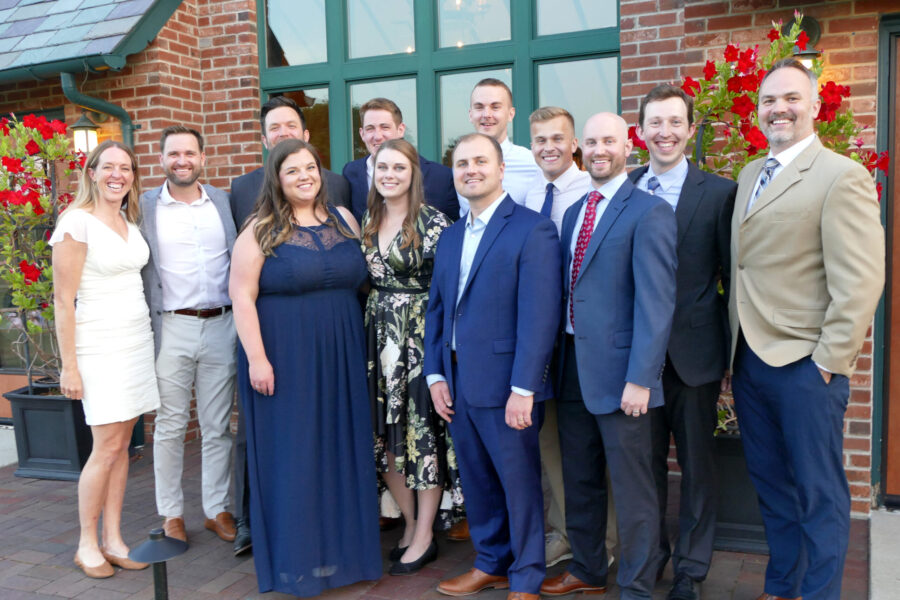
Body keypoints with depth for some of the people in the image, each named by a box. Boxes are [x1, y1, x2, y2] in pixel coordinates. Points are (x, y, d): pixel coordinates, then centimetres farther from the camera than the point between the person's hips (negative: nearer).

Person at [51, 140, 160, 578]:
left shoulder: (129, 220, 11)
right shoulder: (77, 222, -10)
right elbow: (63, 300, -11)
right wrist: (69, 366, -12)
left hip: (137, 338, 6)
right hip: (100, 343, -6)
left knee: (121, 444, 8)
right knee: (107, 447, -4)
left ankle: (113, 540, 17)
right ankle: (87, 545, 12)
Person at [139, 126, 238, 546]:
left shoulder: (224, 202, 8)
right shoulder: (145, 207, 2)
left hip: (221, 326, 2)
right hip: (172, 329, -2)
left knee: (218, 427, 9)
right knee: (170, 426, 6)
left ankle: (217, 509, 21)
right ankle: (171, 514, 20)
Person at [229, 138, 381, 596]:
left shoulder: (344, 220, 8)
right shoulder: (261, 231, -5)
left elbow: (360, 280, 13)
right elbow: (242, 297, -9)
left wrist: (358, 345, 8)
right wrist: (257, 358, -16)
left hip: (341, 358, 4)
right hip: (284, 361, -4)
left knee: (341, 451, 10)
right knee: (291, 457, 4)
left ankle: (343, 548, 26)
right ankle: (297, 561, 19)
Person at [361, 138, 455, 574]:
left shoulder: (432, 222, -8)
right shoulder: (367, 221, 10)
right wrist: (365, 334, 11)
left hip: (420, 337, -6)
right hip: (377, 337, 6)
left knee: (423, 433, 0)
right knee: (386, 434, 9)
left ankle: (423, 537, 14)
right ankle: (411, 523, 26)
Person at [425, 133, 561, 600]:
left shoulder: (533, 230, -9)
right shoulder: (450, 237, 14)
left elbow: (539, 316, -16)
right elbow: (437, 310, 15)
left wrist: (522, 389, -20)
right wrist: (435, 374, 6)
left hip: (506, 386, -6)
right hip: (458, 384, 7)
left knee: (520, 483, 7)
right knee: (477, 482, 18)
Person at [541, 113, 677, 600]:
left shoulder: (648, 212, -10)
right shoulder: (573, 212, 14)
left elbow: (656, 302, -16)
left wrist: (639, 378, -20)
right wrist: (558, 358, 10)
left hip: (617, 369, -7)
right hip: (571, 364, 8)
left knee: (631, 488, 5)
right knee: (579, 480, 19)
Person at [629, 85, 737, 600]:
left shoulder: (719, 192, -3)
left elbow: (733, 279, -2)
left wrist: (733, 354, -3)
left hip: (695, 353, -2)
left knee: (697, 464, 10)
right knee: (646, 461, 14)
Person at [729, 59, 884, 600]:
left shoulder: (842, 177, -10)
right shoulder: (750, 176, 13)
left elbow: (860, 281, -16)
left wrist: (828, 361, -16)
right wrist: (738, 344, 11)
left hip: (805, 366, -7)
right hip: (749, 360, 7)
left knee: (819, 495, 6)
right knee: (772, 487, 19)